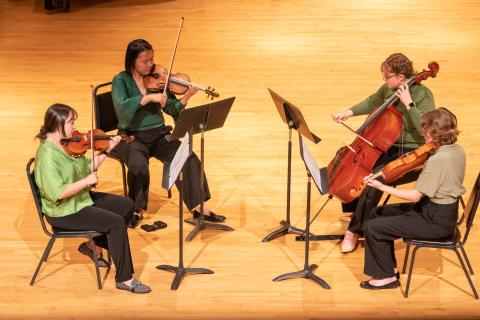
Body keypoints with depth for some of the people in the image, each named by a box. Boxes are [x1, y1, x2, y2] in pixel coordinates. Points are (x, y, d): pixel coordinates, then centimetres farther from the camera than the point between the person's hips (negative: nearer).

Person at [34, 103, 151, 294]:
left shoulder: (67, 144, 2)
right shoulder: (47, 155, -26)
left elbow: (87, 167, 12)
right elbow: (57, 193, -31)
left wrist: (107, 150, 5)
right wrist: (86, 181, -24)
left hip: (82, 198, 10)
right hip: (63, 212, -10)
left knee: (127, 206, 12)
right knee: (116, 222, -19)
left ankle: (94, 245, 21)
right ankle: (124, 279, -11)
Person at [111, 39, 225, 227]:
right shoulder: (121, 81, -6)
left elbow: (172, 109, 1)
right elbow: (122, 107, -24)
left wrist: (185, 98, -18)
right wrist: (149, 97, -31)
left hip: (159, 135, 4)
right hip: (133, 137, -4)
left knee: (190, 159, -16)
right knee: (139, 166, -33)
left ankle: (197, 207, -7)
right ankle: (137, 209, -9)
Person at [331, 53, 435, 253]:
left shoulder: (423, 94, -18)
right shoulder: (388, 88, 1)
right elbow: (371, 103, 21)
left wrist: (409, 103, -31)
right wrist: (349, 112, 6)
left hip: (409, 152, -7)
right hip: (387, 146, 7)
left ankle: (355, 229, -8)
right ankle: (355, 212, 15)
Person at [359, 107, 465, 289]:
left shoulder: (437, 159, -27)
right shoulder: (457, 150, 0)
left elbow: (415, 196, -24)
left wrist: (382, 187, -19)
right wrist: (421, 164, 1)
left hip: (436, 222, -10)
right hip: (445, 213, 10)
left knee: (372, 228, -10)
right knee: (378, 213, 16)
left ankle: (387, 276, 7)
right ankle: (389, 266, 23)